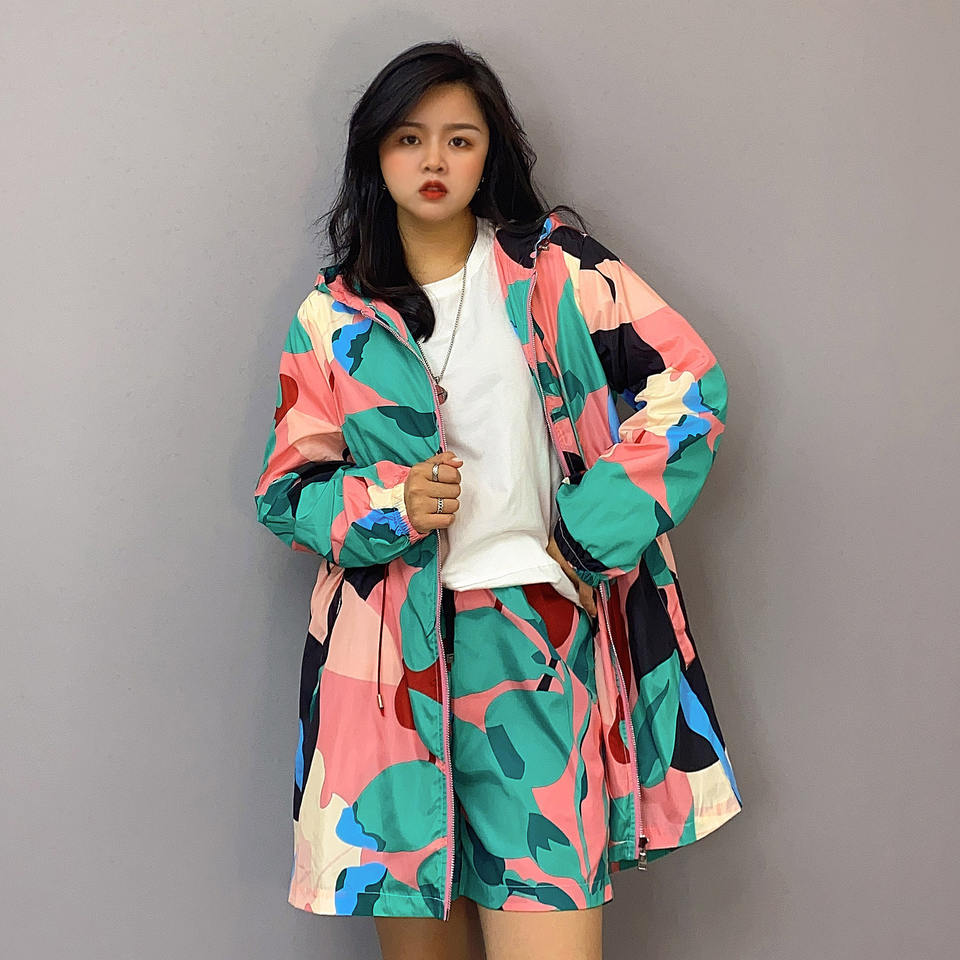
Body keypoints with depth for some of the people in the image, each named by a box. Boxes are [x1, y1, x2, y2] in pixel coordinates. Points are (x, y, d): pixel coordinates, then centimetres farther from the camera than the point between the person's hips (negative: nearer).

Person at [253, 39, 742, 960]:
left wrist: (591, 534, -6)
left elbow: (689, 385, -2)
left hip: (534, 643, -2)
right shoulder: (333, 315, 10)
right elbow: (285, 486, 12)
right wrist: (389, 506, -8)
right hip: (388, 650, 2)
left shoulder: (552, 269, 3)